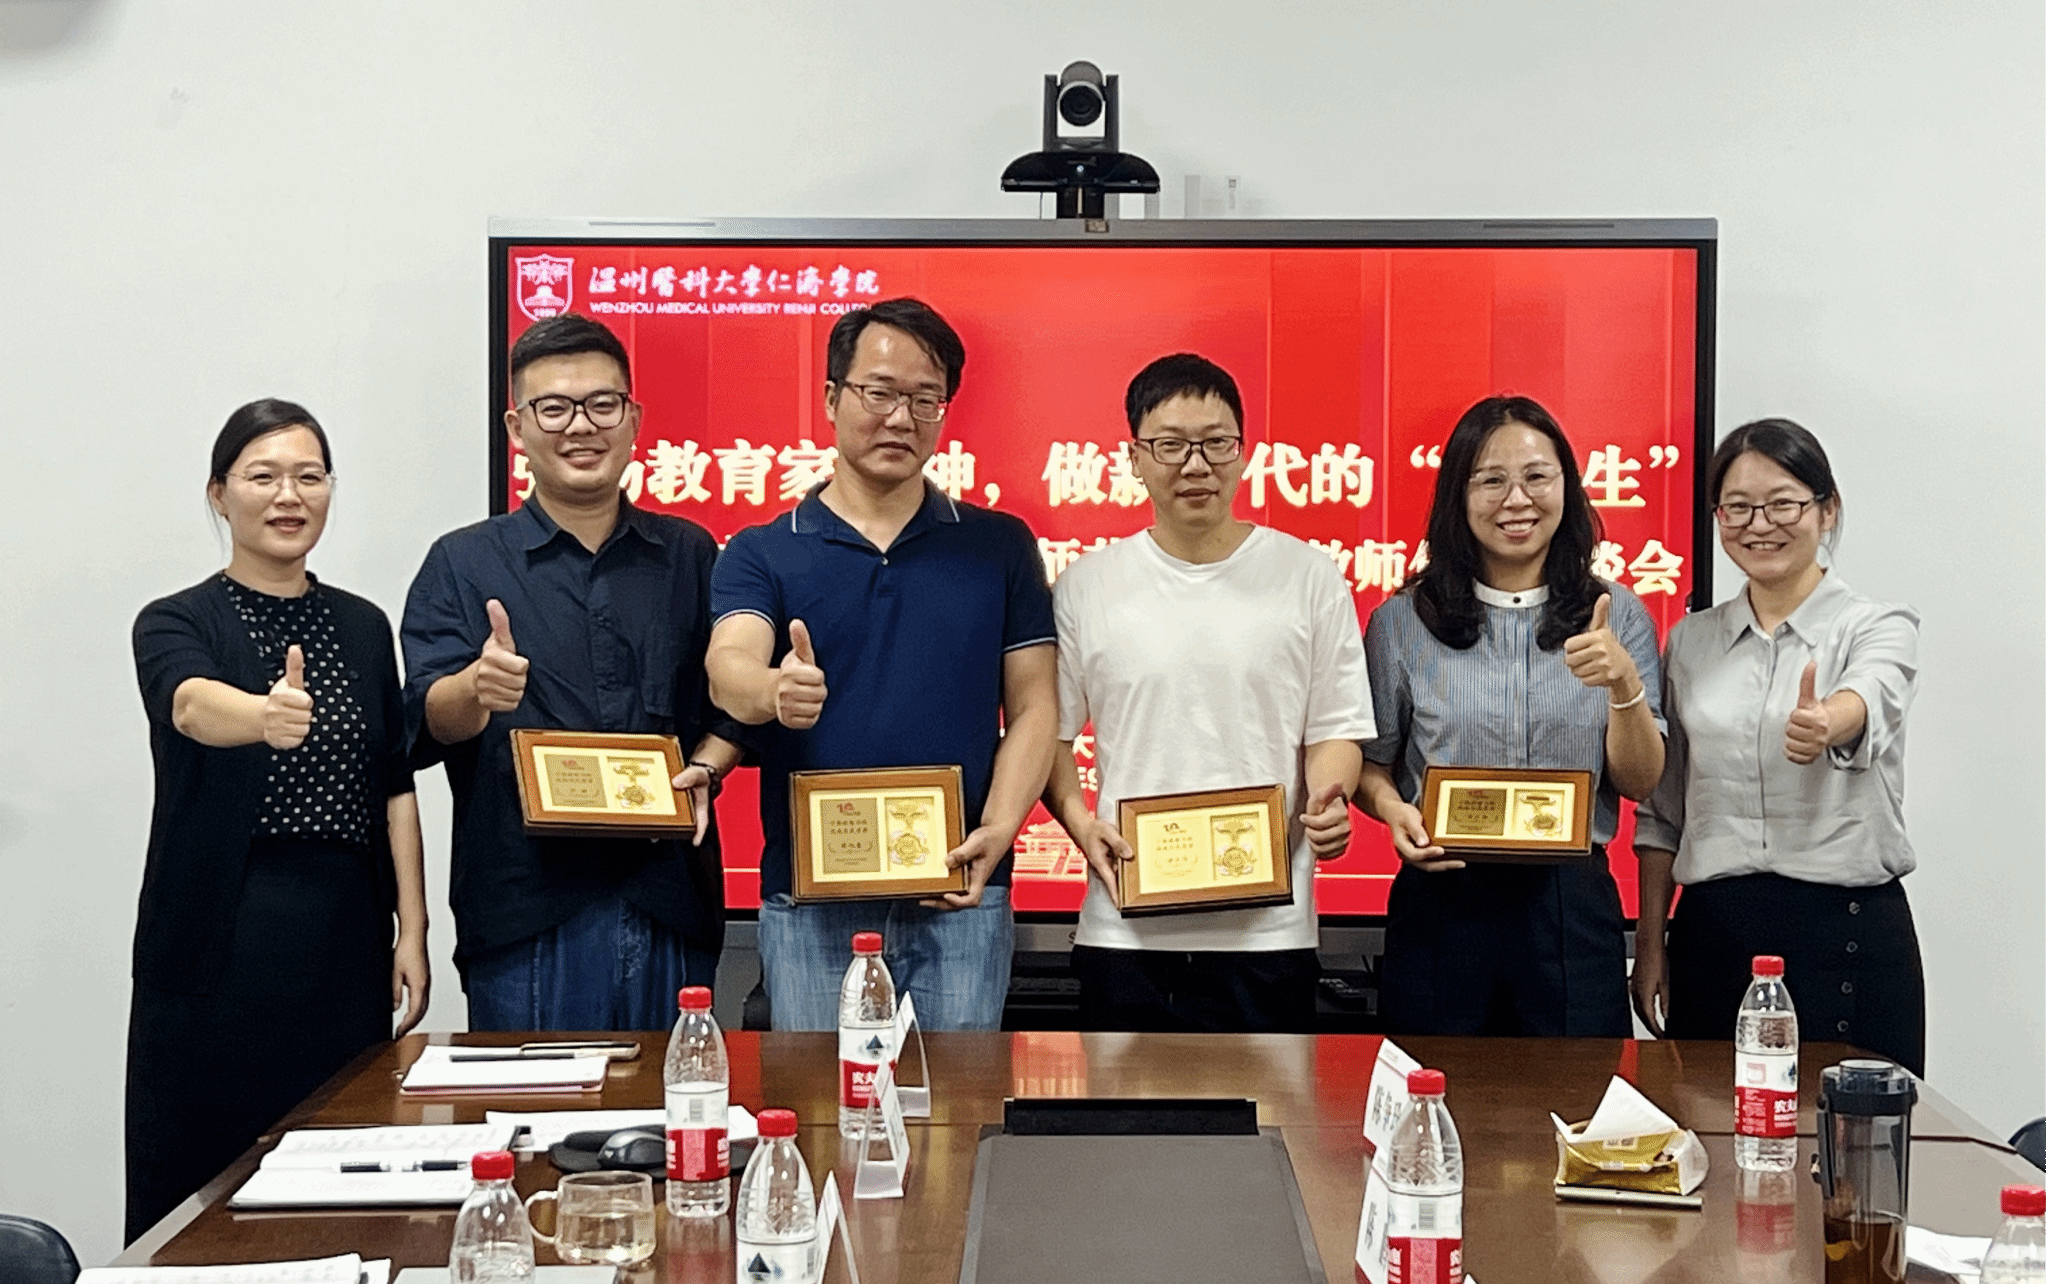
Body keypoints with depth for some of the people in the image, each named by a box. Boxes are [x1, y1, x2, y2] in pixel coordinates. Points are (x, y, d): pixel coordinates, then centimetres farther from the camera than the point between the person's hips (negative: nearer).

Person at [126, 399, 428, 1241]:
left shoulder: (363, 627, 12)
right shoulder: (175, 624, -1)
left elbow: (394, 785, 11)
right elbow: (191, 704, -24)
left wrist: (411, 928, 2)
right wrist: (265, 715, -46)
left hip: (344, 938, 3)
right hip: (217, 944, -3)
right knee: (198, 1194, -2)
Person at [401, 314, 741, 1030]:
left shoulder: (690, 556, 14)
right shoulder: (461, 565, 7)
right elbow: (423, 724, -5)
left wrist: (705, 769, -5)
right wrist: (476, 691, -26)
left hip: (669, 905, 2)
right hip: (524, 916, -2)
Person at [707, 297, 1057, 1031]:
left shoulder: (999, 548, 9)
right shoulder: (760, 554, 5)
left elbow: (1032, 708, 5)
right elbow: (729, 668, -13)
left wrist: (997, 831, -10)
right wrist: (774, 692, -36)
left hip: (960, 897, 1)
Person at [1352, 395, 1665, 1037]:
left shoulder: (1616, 616, 5)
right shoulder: (1402, 621, 3)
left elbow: (1642, 783, 3)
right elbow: (1371, 763, 9)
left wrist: (1625, 684, -14)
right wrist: (1392, 808, -12)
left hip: (1572, 905, 1)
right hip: (1441, 904, 0)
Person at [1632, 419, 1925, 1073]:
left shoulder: (1879, 628, -1)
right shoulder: (1689, 641, 10)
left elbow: (1870, 701, -26)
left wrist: (1824, 725, -48)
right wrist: (1650, 942, 8)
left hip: (1846, 937, -3)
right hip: (1713, 937, 3)